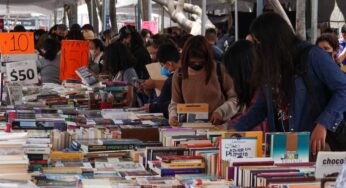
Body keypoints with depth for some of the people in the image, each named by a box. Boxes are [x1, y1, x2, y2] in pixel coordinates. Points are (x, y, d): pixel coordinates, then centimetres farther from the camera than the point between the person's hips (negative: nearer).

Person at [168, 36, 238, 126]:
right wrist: (173, 116, -1)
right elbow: (175, 103, 19)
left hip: (218, 125, -3)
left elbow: (235, 98, 8)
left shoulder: (220, 70, 1)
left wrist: (221, 112, -7)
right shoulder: (179, 76, 8)